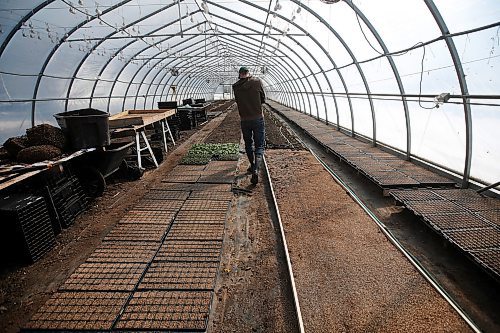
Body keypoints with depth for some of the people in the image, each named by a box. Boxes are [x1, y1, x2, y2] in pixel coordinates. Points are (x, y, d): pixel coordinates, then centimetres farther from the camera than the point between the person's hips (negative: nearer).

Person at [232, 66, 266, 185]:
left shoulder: (235, 87, -1)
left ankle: (253, 166, 33)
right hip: (258, 118, -2)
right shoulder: (257, 82, -5)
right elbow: (263, 99, 5)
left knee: (248, 144, 20)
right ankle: (256, 170, -18)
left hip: (244, 120, 2)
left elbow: (238, 101, 10)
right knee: (259, 146, 2)